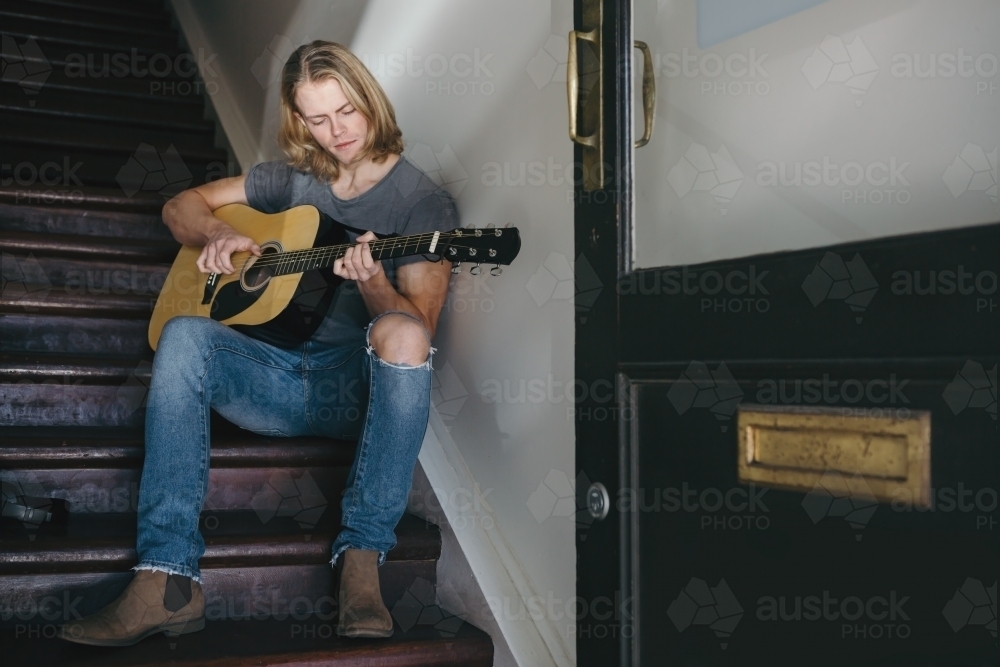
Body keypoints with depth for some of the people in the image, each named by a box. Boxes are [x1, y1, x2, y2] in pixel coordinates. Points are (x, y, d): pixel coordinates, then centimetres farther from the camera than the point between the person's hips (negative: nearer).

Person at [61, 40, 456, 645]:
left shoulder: (423, 201, 2)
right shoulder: (294, 179, 16)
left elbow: (417, 326, -8)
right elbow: (182, 205, 22)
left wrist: (373, 282, -28)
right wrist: (216, 236, 0)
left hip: (364, 389, -3)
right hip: (277, 378, 4)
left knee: (401, 335, -37)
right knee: (185, 334, -26)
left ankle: (361, 561, -31)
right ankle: (169, 579, -32)